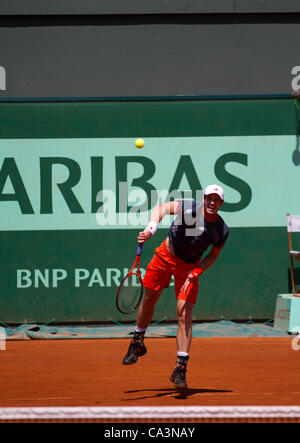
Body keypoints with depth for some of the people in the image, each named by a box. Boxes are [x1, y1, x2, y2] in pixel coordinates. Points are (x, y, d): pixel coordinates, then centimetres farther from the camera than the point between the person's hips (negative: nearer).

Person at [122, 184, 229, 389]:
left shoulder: (222, 230, -17)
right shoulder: (188, 208, -24)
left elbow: (214, 255, -2)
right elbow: (162, 208, -15)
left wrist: (195, 273, -14)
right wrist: (152, 228, -33)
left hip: (190, 266, -1)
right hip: (166, 255, 1)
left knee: (184, 314, -12)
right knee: (149, 299, 11)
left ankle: (180, 370, -10)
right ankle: (137, 344, 38)